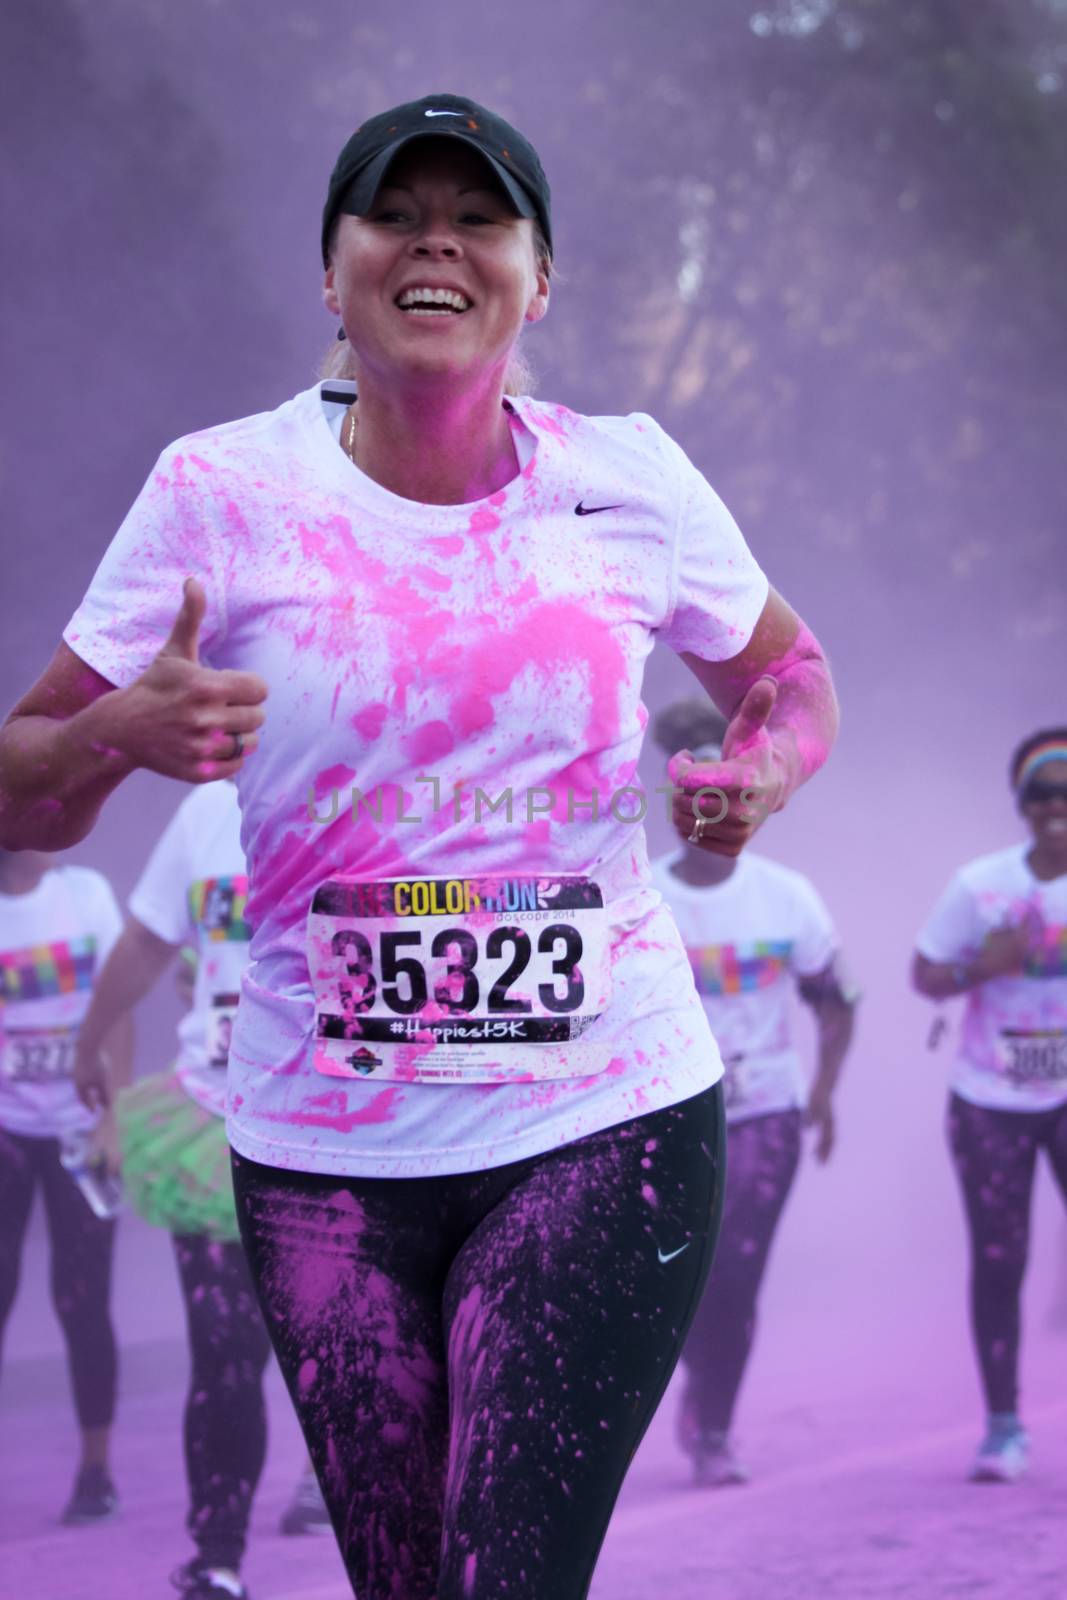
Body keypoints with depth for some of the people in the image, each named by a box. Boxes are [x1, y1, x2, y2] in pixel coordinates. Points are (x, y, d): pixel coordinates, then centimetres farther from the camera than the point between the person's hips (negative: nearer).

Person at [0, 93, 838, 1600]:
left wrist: (767, 767, -4)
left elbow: (790, 670, 19)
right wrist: (121, 734, -22)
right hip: (325, 1155, 1)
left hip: (605, 1125, 0)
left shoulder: (627, 479, 2)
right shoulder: (223, 493, -2)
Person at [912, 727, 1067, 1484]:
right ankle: (1004, 1426, 11)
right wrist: (982, 967, -19)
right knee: (997, 1263, 3)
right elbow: (924, 973, 1)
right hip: (991, 1102, 0)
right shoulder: (982, 886, -5)